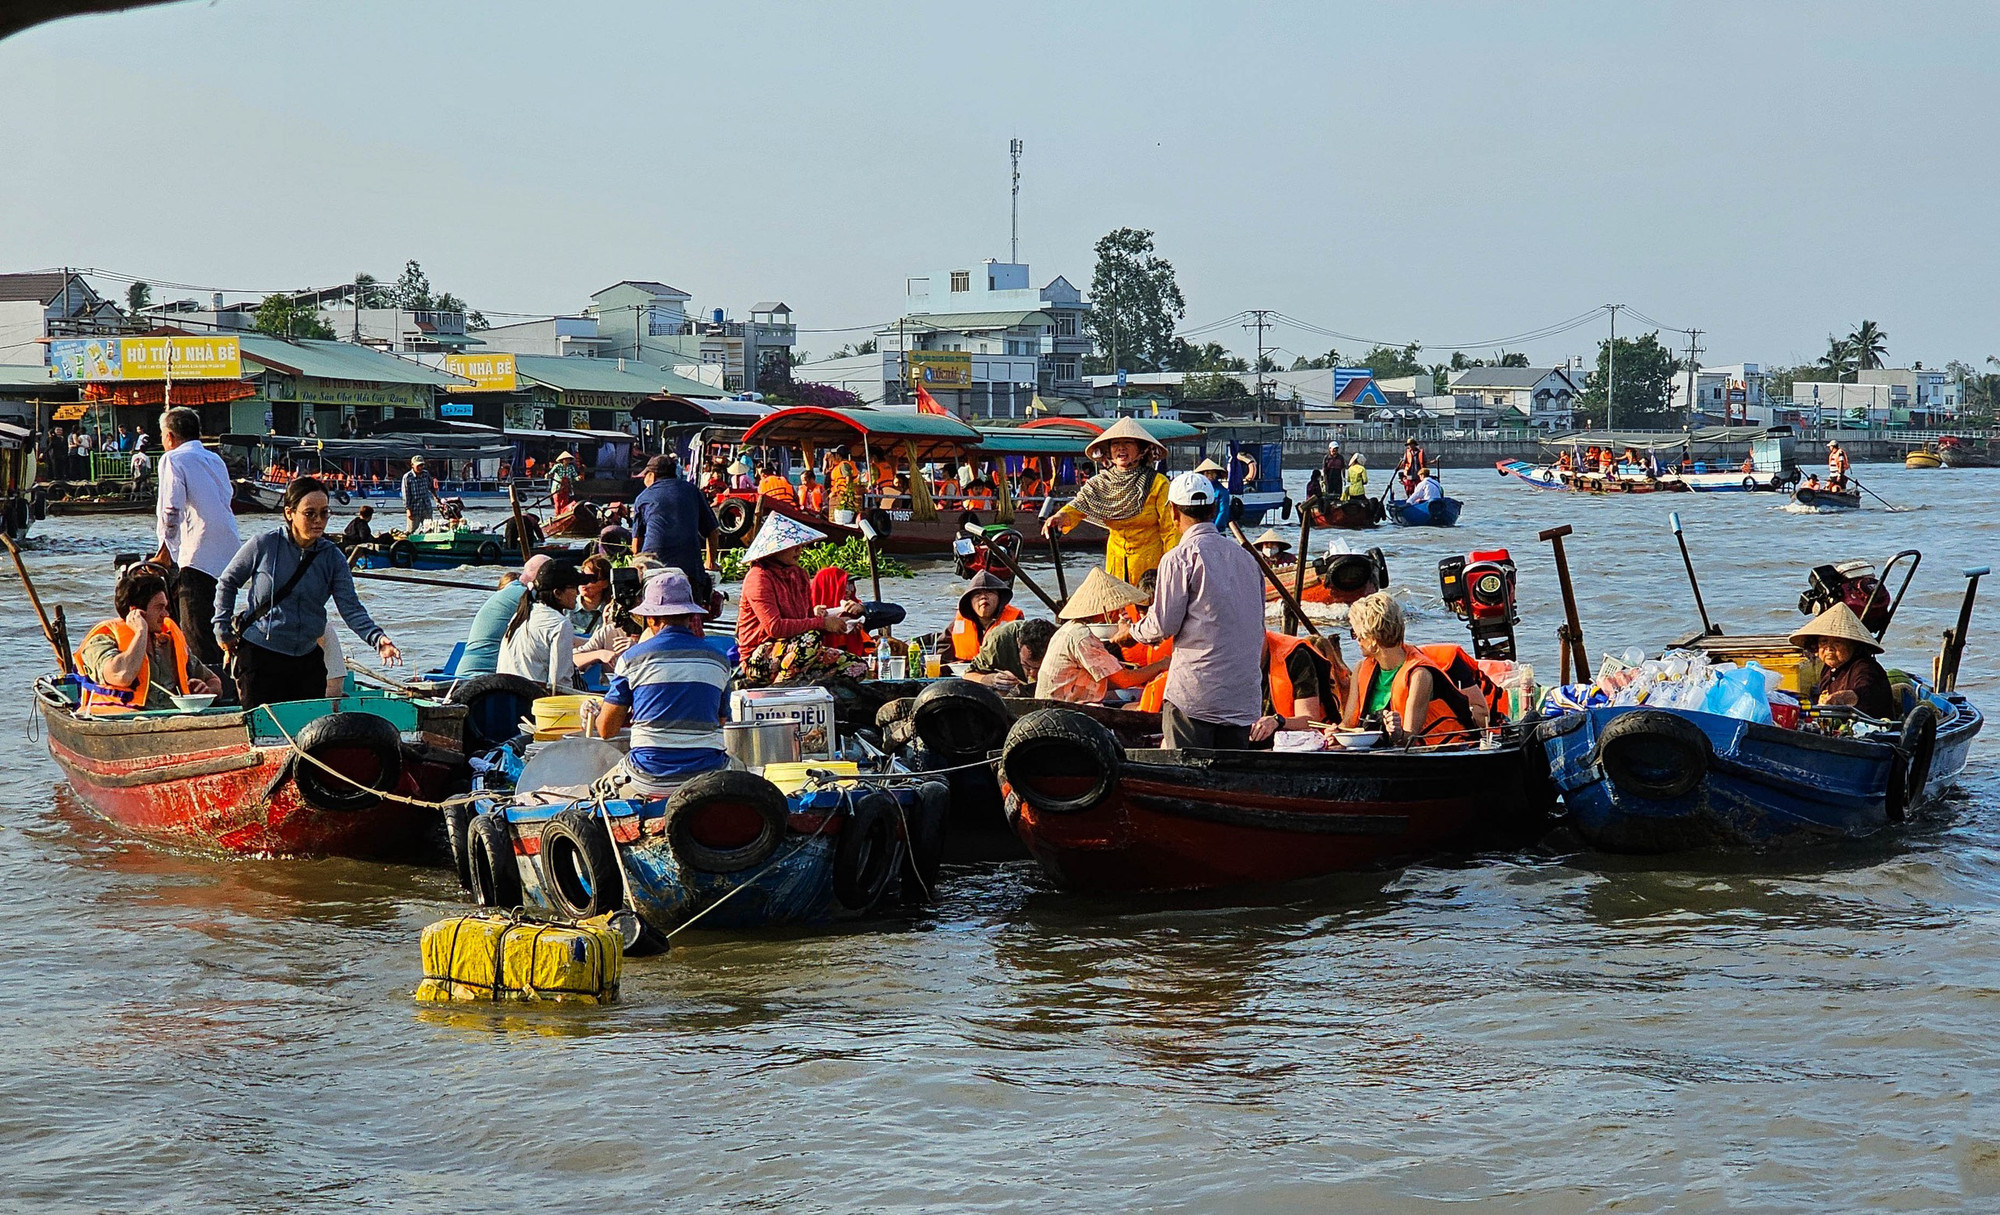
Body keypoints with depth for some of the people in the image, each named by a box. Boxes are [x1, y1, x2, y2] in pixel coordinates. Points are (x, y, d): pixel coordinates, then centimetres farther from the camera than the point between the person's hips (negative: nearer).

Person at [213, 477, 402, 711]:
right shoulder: (263, 546, -7)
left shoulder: (332, 557, 0)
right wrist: (223, 630, 4)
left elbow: (351, 608, -8)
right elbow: (227, 582, 8)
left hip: (308, 659, 3)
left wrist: (377, 638, -25)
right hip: (259, 656, -3)